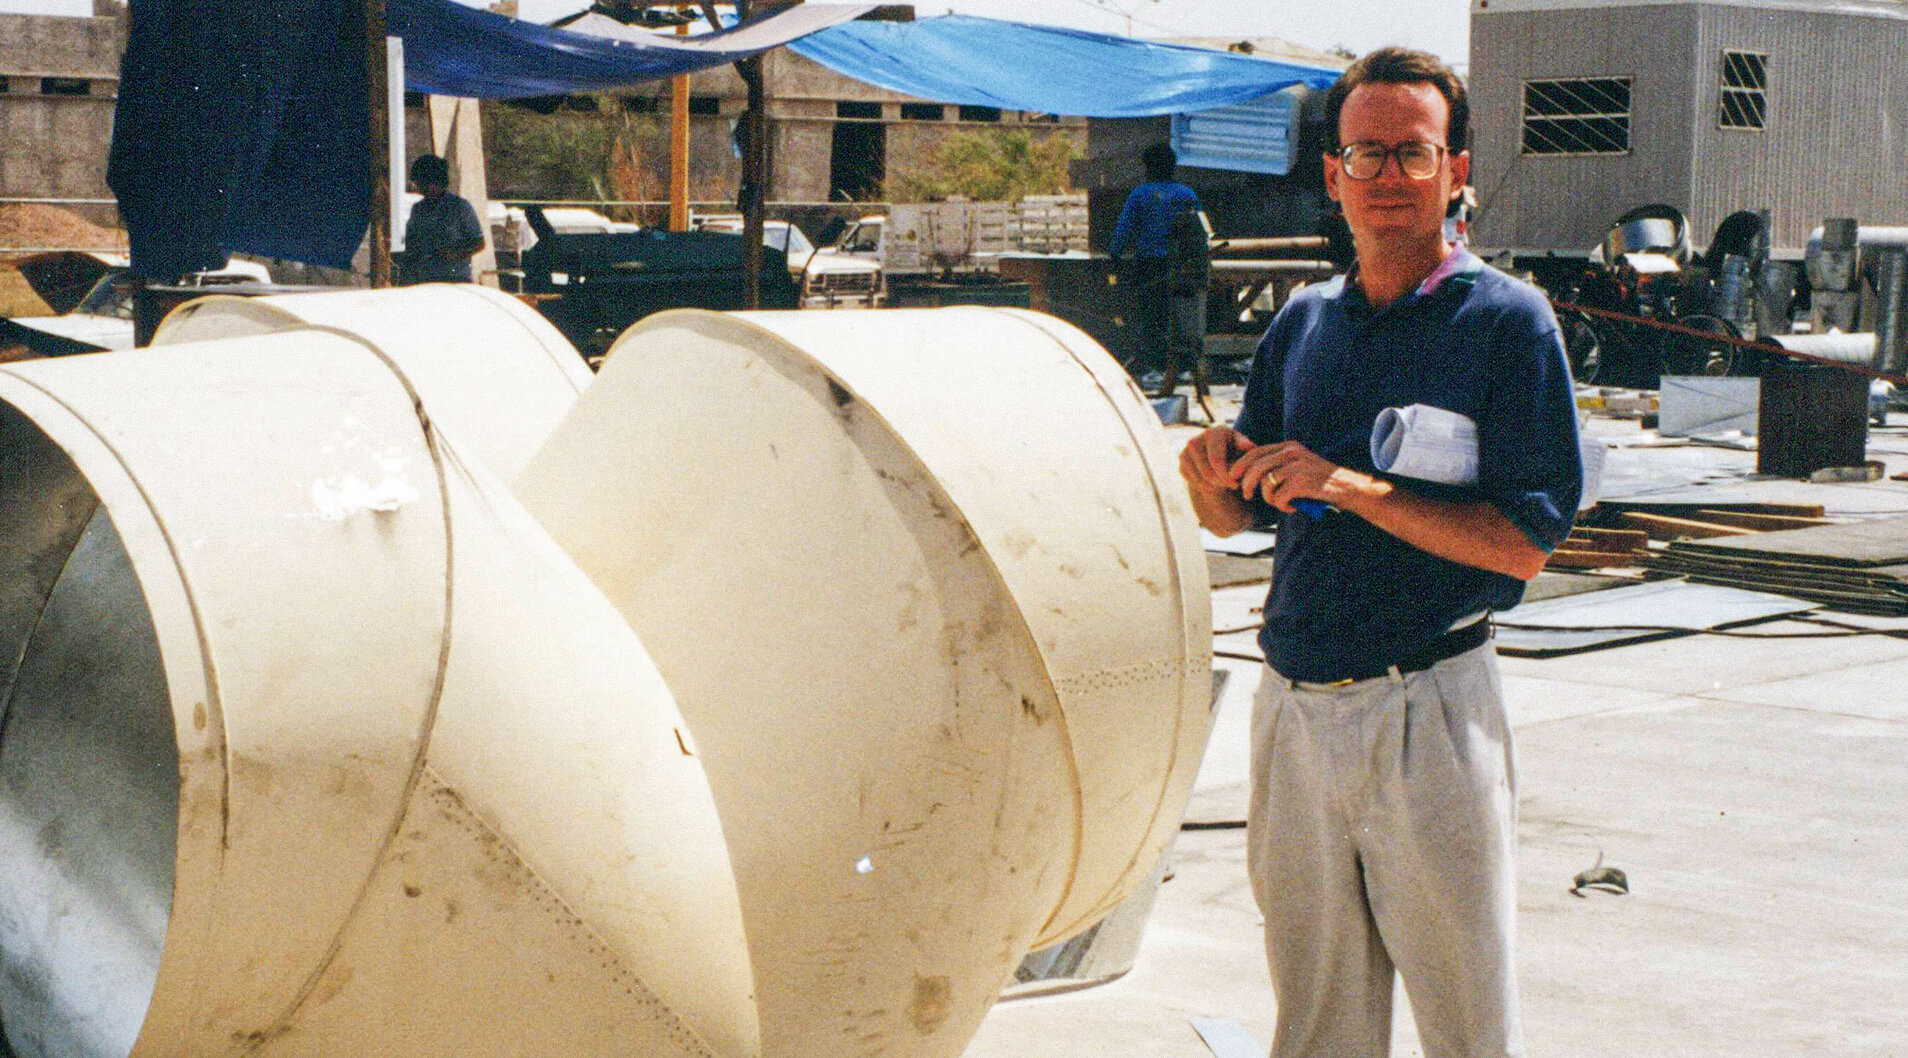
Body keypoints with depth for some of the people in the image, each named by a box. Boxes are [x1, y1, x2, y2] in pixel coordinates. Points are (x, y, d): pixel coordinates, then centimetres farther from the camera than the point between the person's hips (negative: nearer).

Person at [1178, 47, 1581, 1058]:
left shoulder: (1506, 319, -5)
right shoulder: (1304, 321, 12)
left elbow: (1524, 542, -11)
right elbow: (1231, 516, 16)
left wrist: (1353, 487, -19)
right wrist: (1210, 473, -8)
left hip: (1426, 715, -5)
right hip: (1293, 703, 5)